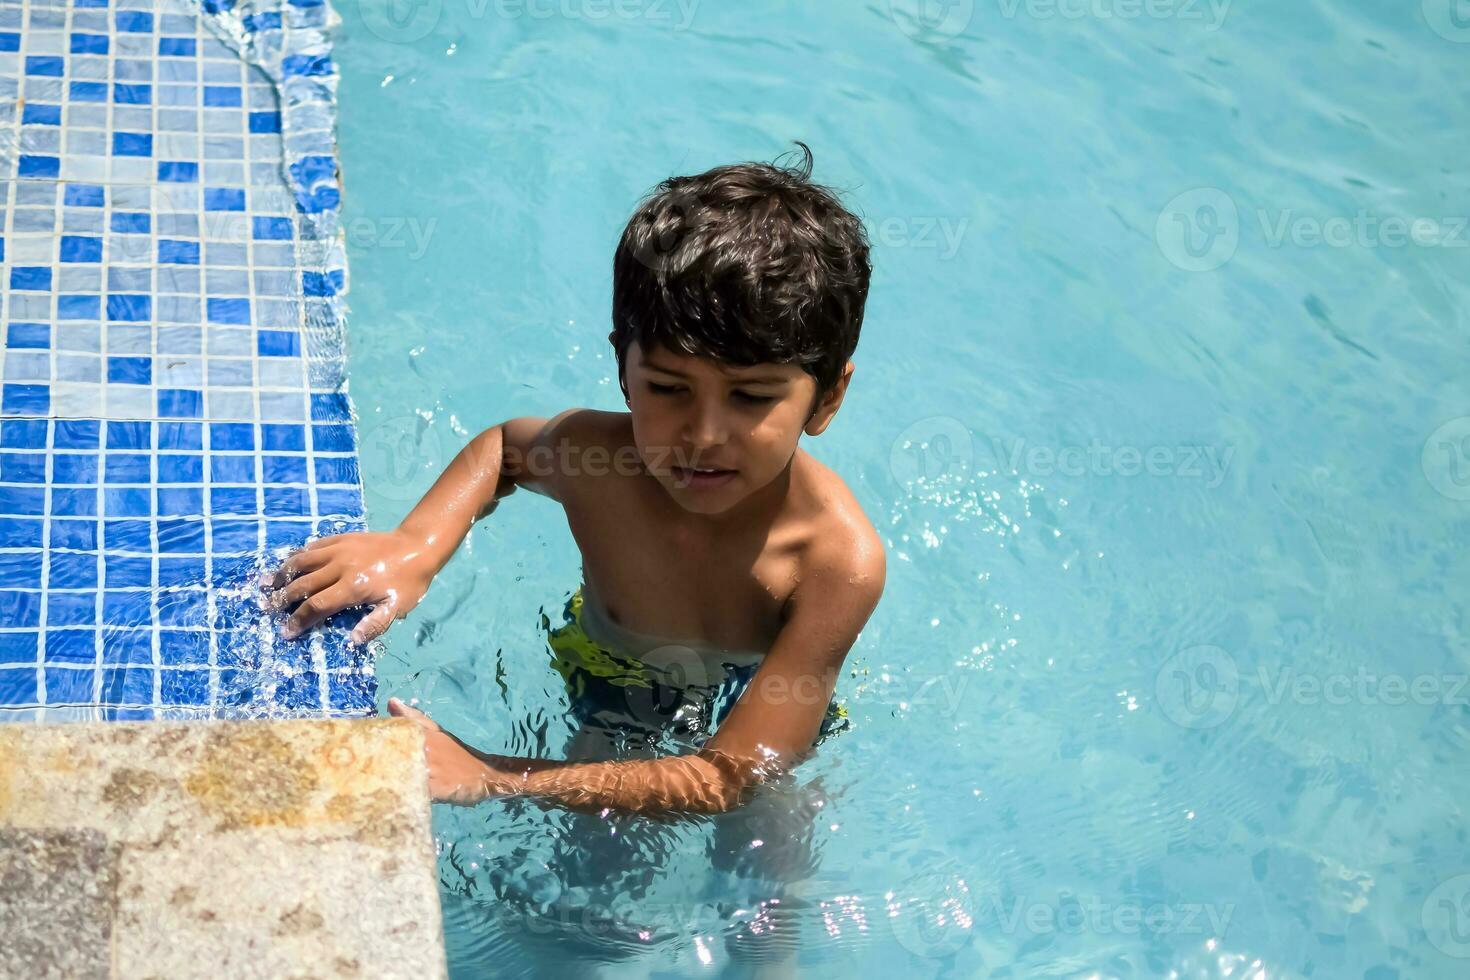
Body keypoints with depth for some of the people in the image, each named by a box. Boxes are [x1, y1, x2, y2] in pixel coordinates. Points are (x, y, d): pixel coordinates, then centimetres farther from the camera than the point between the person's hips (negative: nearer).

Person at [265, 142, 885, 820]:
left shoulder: (840, 558, -42)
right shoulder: (590, 451, -32)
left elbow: (727, 779, -39)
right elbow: (503, 446, -3)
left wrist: (491, 779, -45)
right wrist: (417, 543, -25)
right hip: (607, 717, 2)